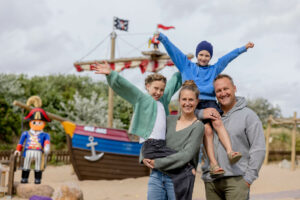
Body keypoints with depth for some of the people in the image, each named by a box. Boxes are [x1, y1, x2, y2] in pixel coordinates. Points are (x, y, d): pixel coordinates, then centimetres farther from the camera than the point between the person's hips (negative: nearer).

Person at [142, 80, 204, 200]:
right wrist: (145, 157, -2)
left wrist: (157, 163, -13)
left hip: (180, 178, -4)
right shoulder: (169, 120, 12)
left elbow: (186, 155, -13)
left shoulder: (198, 126, -3)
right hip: (157, 175, 4)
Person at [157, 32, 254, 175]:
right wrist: (162, 38, 4)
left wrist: (244, 48, 16)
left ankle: (230, 152, -39)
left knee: (218, 122, -26)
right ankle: (213, 163, -26)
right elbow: (172, 50, 13)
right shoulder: (186, 65, 21)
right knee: (207, 129, -20)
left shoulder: (214, 69, 26)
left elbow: (229, 57, 21)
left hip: (210, 102, 2)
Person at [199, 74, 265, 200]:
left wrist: (249, 178, -8)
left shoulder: (248, 115, 2)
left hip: (236, 179, -4)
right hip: (210, 180, 4)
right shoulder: (212, 113, 12)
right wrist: (201, 113, -6)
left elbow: (258, 149, -2)